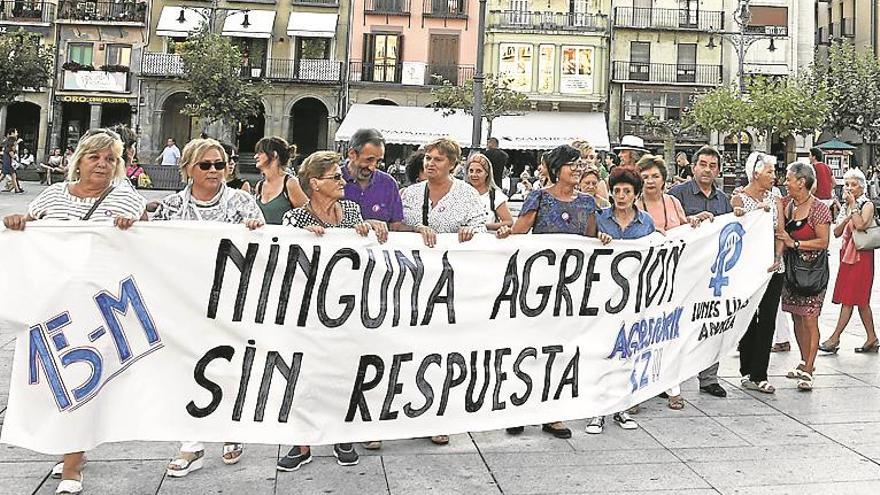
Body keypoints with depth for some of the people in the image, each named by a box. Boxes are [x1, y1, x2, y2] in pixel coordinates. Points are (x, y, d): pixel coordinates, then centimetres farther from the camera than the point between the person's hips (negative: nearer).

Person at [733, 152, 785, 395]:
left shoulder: (775, 197, 8)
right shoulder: (739, 198, -3)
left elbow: (780, 232, 2)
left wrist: (777, 258, -12)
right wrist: (758, 213, -19)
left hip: (773, 268, 3)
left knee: (767, 321, 1)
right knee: (748, 320, 4)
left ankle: (758, 375, 5)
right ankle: (748, 372, 16)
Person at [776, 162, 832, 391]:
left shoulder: (819, 209, -12)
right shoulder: (785, 204, 6)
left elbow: (823, 242, -13)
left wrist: (795, 243, -17)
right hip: (791, 267, 7)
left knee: (809, 319, -6)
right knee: (796, 318, 13)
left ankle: (807, 371, -3)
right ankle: (805, 361, 27)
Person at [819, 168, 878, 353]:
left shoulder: (867, 205, -7)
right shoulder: (845, 206, 13)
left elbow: (860, 225, -25)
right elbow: (837, 232, 7)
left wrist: (853, 205, -17)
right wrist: (847, 218, -8)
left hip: (861, 256, -8)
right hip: (847, 254, 8)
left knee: (849, 298, -6)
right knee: (860, 300, 10)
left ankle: (835, 338, -3)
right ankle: (872, 339, 17)